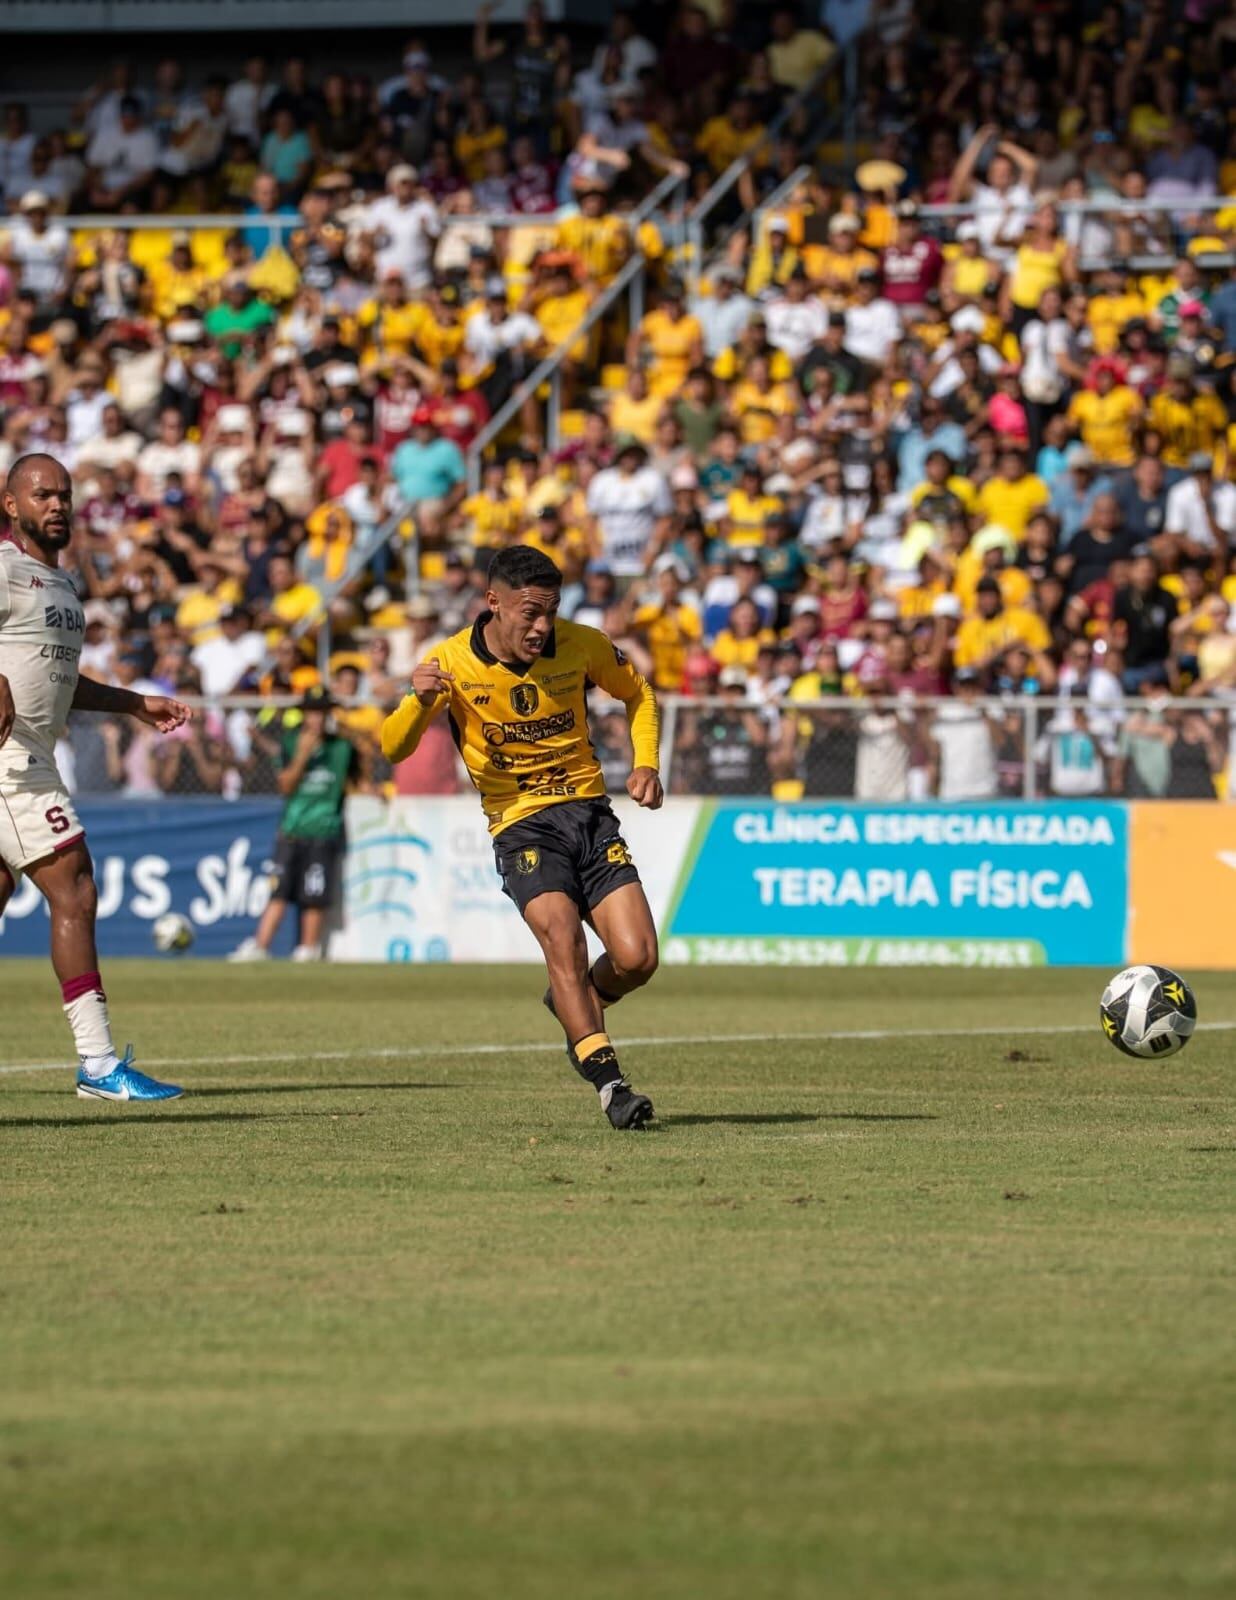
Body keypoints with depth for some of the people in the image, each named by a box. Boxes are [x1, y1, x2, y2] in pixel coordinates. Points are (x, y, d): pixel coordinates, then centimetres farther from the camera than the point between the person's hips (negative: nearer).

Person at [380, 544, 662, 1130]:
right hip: (520, 824, -2)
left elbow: (637, 693, 15)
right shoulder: (453, 663, -10)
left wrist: (646, 764, 0)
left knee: (636, 958, -11)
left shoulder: (581, 646, -4)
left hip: (589, 811, 3)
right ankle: (607, 1081, -28)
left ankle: (578, 1003, 24)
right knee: (561, 933, -28)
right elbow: (393, 749, -10)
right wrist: (419, 702, -31)